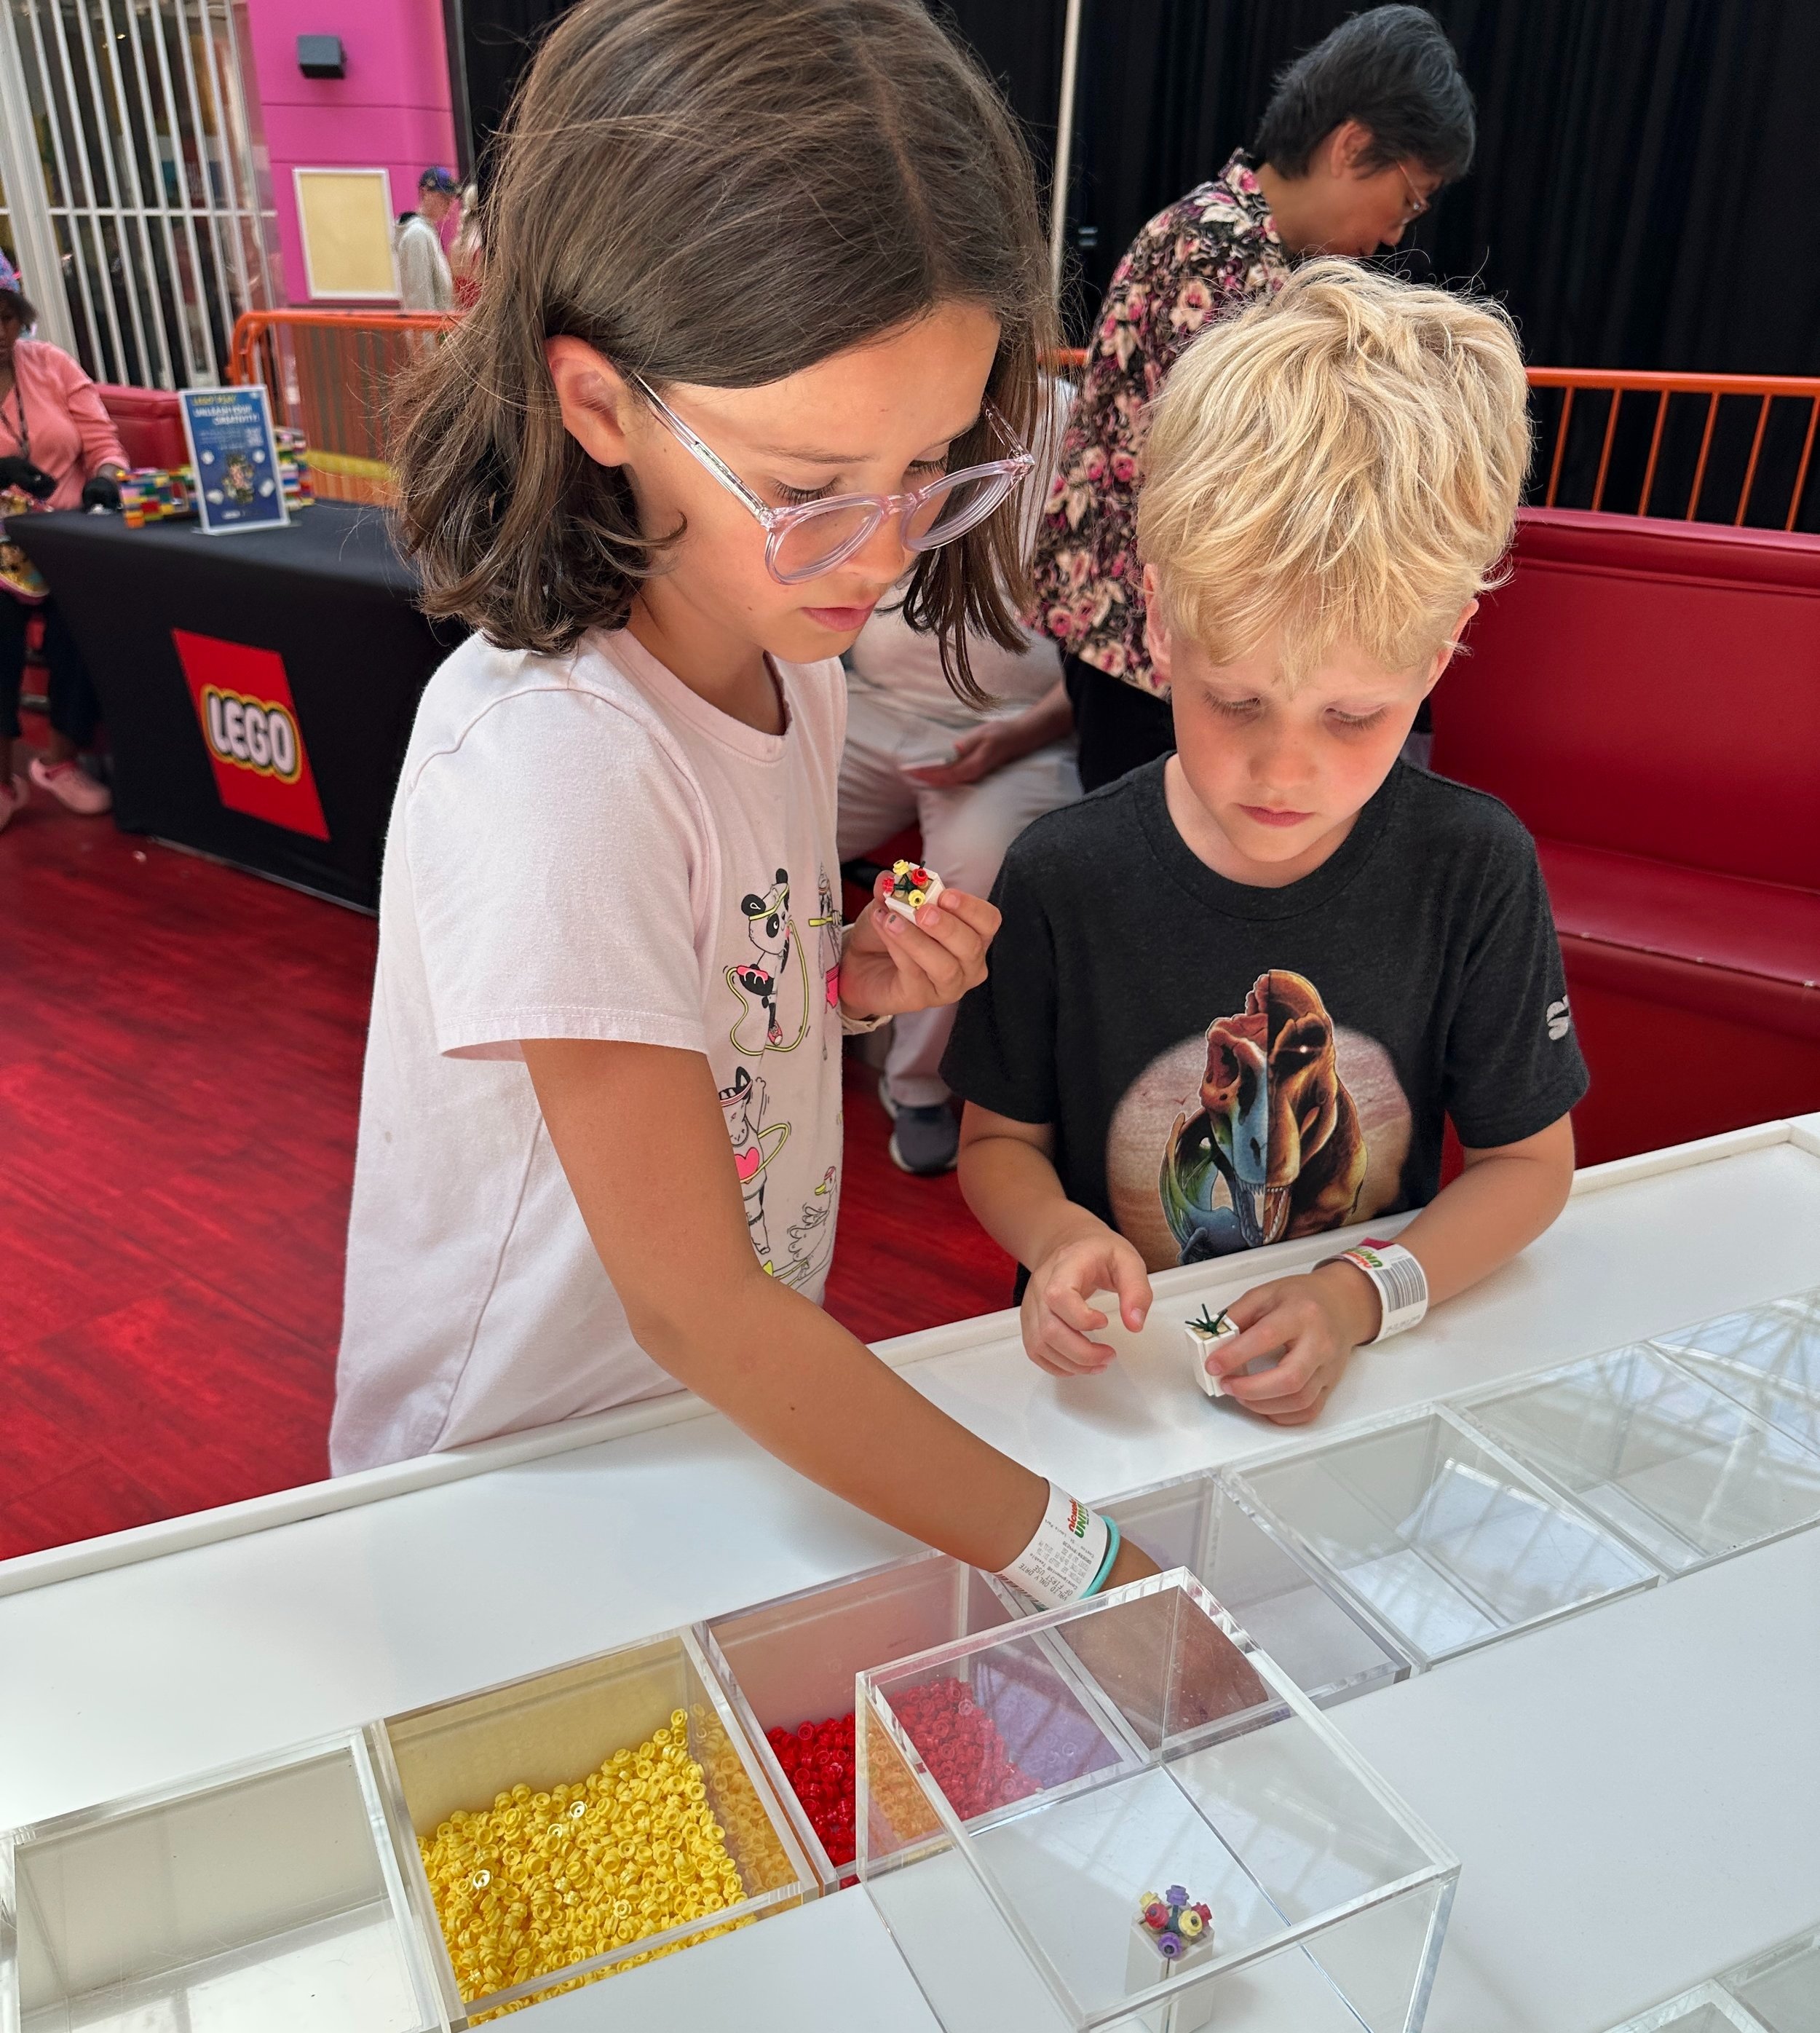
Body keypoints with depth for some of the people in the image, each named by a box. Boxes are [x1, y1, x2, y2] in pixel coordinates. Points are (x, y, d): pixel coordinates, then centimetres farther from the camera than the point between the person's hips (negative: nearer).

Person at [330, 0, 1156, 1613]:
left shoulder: (789, 649, -7)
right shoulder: (553, 764, -32)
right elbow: (692, 1307, -28)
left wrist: (851, 982, -12)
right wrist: (1074, 1558, -25)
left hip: (751, 1405, 7)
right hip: (523, 1474, -7)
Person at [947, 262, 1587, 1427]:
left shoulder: (1475, 870, -9)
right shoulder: (1063, 877, -12)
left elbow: (1531, 1159, 1)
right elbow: (999, 1137, 2)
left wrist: (1366, 1296, -15)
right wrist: (1061, 1240, -20)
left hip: (1363, 1364, 3)